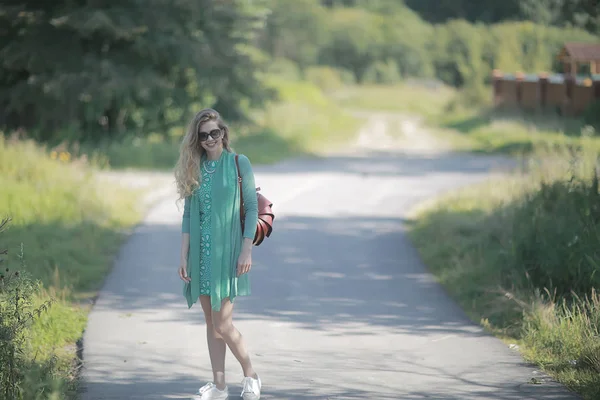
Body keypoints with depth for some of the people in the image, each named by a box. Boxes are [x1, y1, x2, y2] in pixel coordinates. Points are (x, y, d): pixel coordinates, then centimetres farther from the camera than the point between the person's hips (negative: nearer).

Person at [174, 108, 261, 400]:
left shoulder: (239, 163, -2)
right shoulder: (193, 169, 9)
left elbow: (252, 207, -3)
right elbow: (188, 215, 9)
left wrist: (247, 249, -10)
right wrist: (184, 256, 3)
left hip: (227, 252, -5)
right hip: (201, 253, 5)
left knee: (222, 323, -9)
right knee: (210, 321, 7)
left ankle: (250, 375, 10)